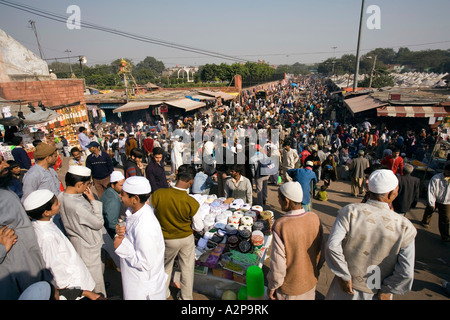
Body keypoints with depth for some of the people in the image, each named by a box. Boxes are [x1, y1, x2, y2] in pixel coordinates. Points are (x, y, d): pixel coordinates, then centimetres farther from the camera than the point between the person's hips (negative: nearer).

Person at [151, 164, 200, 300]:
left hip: (167, 239, 1)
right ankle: (186, 296, 40)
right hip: (187, 238, -1)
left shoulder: (158, 194, -25)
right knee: (187, 268, 22)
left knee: (166, 266, 27)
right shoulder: (192, 203, -26)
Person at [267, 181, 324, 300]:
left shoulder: (280, 226, -30)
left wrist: (272, 287, -7)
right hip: (311, 282, 5)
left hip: (290, 288, -4)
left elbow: (278, 263, -23)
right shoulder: (315, 218, -15)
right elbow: (320, 251, -1)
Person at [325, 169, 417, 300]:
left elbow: (332, 246, -27)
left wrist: (344, 276, -12)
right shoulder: (404, 226, -17)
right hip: (376, 292, 1)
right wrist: (387, 290, -3)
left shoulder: (350, 212, -21)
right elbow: (406, 272, -19)